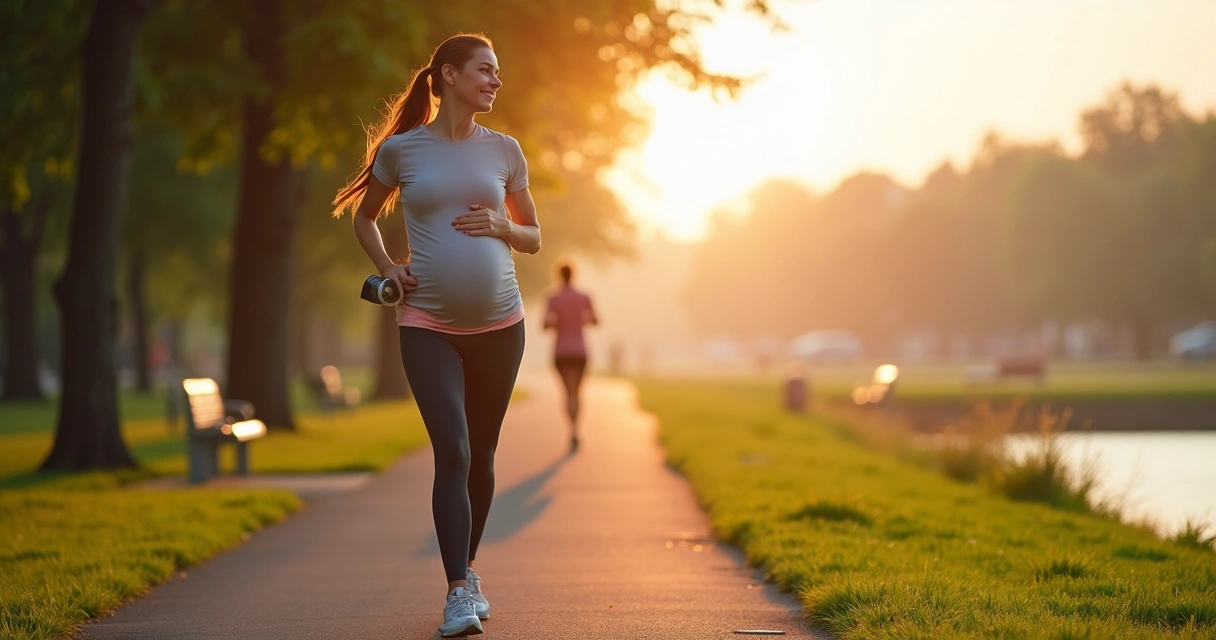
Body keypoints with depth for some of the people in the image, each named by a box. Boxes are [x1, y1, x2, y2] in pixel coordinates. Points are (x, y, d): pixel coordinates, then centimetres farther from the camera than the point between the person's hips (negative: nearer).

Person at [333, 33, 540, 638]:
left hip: (499, 324, 3)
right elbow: (364, 216, 18)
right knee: (452, 453, -15)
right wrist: (386, 268, 2)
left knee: (481, 455, 10)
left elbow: (533, 237, 16)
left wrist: (501, 227, -6)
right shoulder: (401, 149, 1)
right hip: (428, 326, -3)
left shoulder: (503, 150, 7)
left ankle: (468, 571, 28)